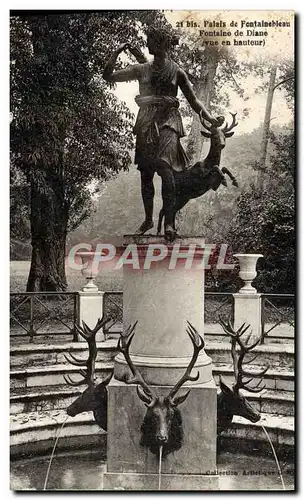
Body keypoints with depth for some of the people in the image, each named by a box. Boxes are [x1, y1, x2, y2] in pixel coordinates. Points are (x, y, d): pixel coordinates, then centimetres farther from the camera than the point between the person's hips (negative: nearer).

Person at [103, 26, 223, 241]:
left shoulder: (177, 72, 7)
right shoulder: (141, 69, 12)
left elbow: (193, 99, 7)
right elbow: (108, 76, 11)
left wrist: (210, 118, -6)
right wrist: (118, 52, 0)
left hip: (168, 122, -3)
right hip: (146, 124, 3)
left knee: (165, 168, -21)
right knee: (145, 173, 5)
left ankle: (169, 223, -19)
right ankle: (148, 219, 20)